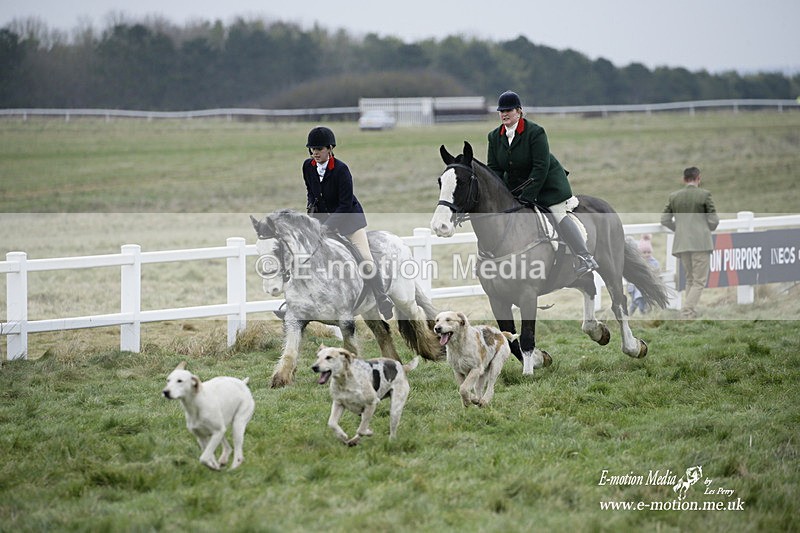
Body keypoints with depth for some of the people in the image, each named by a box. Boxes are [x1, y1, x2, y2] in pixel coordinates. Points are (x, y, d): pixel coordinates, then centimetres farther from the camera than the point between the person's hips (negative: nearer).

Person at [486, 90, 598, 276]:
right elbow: (494, 169, 1)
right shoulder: (495, 137, -1)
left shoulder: (535, 132, -19)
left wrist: (527, 197, -26)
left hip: (547, 182, -6)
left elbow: (541, 168, -23)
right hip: (516, 185, 6)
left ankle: (585, 258, -25)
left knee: (559, 213, -18)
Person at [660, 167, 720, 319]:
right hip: (700, 243, -5)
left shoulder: (674, 196, 6)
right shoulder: (704, 195, -5)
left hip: (682, 243, 5)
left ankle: (691, 313, 13)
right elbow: (714, 220, -5)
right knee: (699, 281, -3)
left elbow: (664, 220, 8)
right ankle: (686, 313, -17)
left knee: (690, 279, 17)